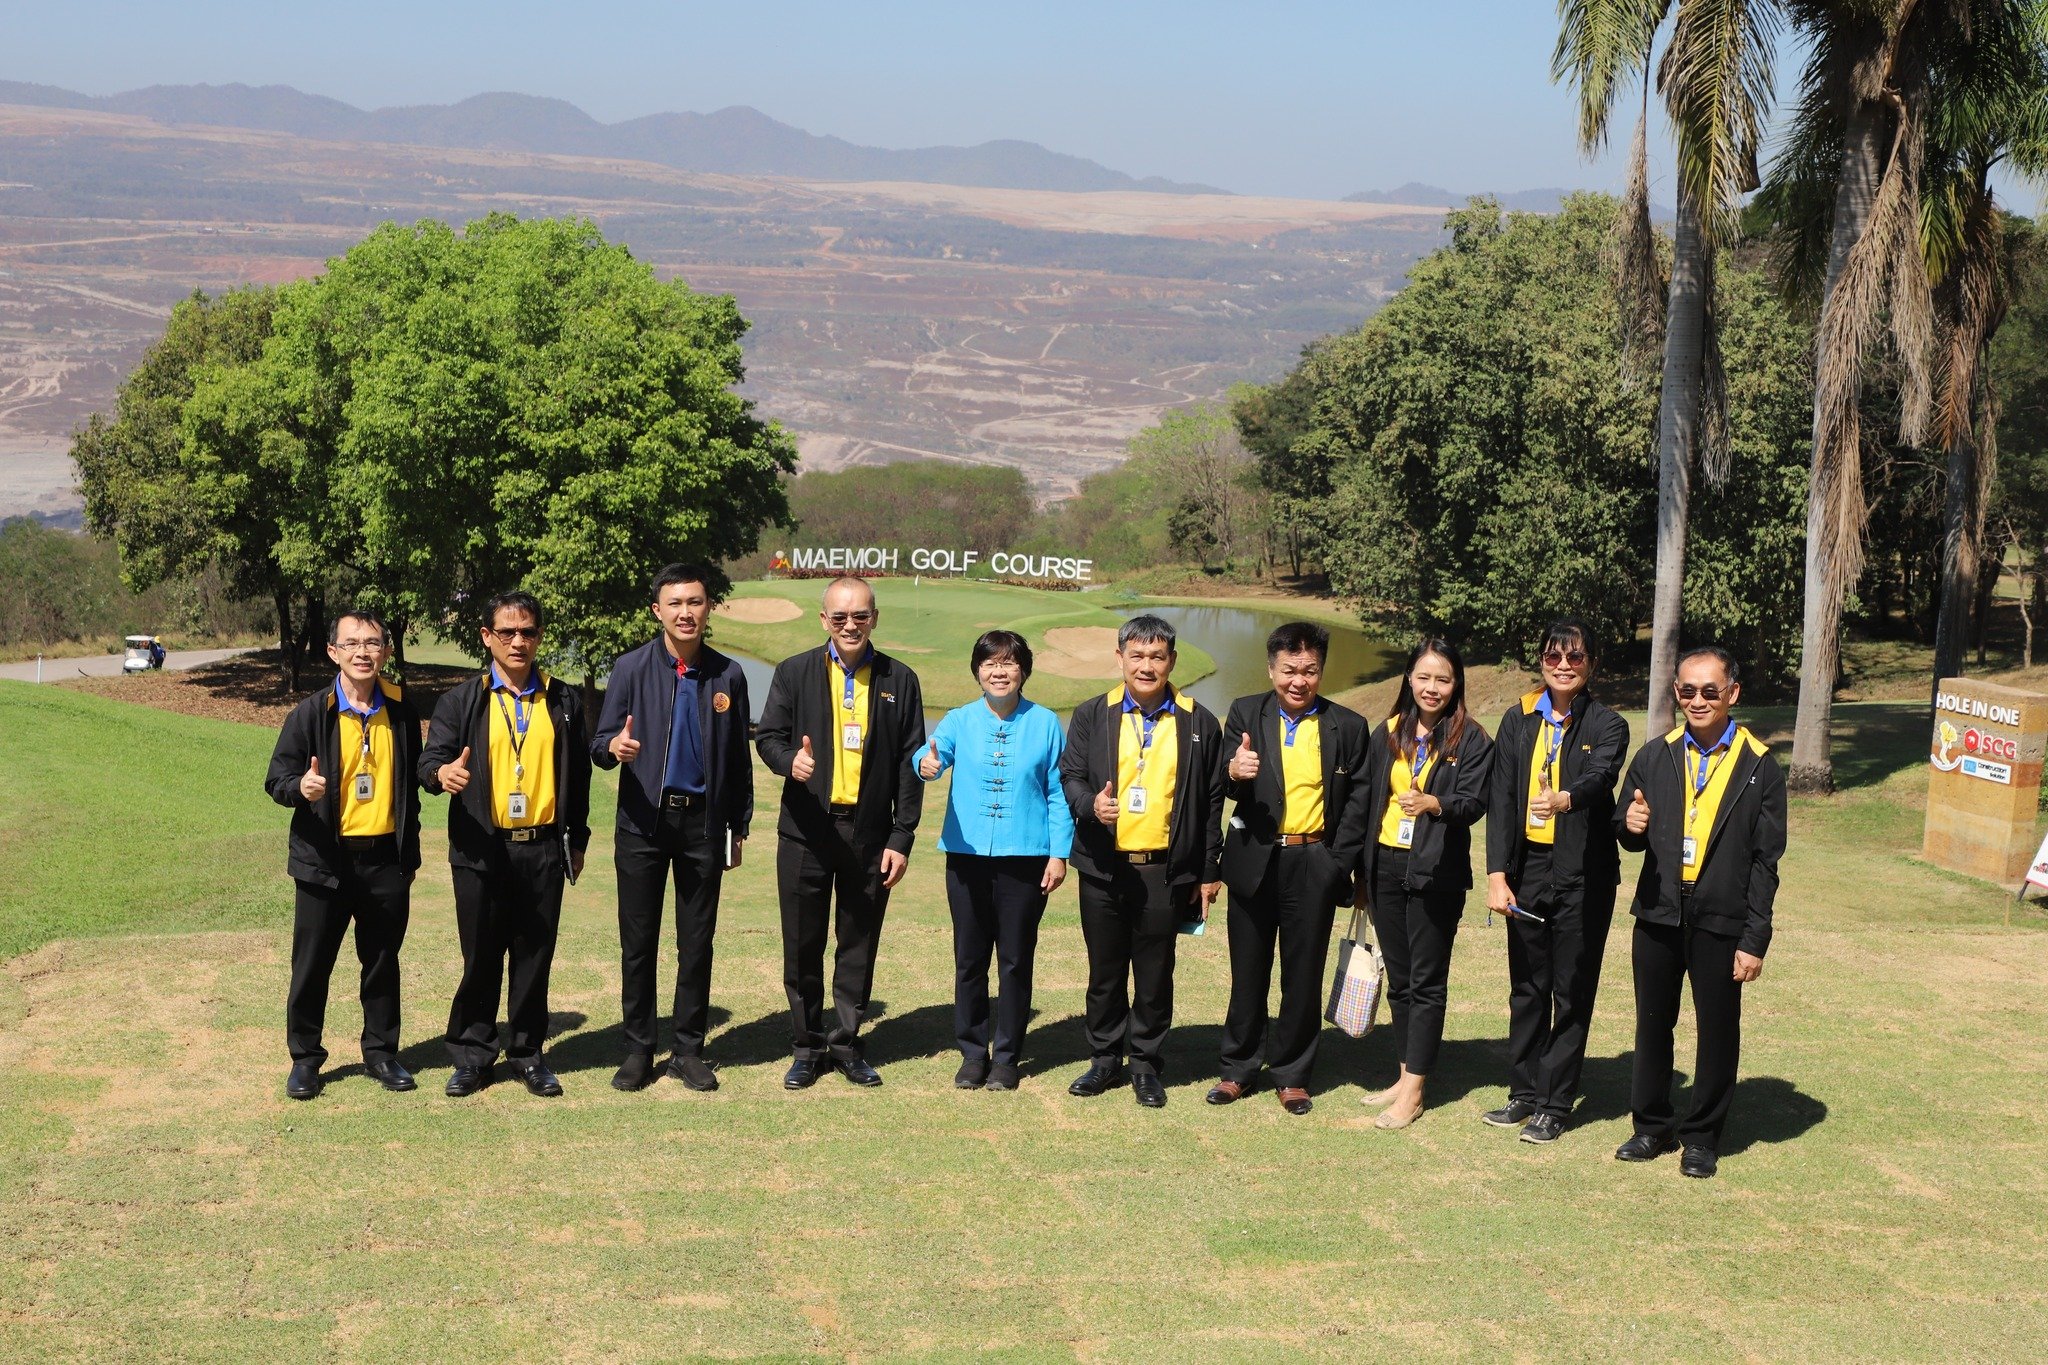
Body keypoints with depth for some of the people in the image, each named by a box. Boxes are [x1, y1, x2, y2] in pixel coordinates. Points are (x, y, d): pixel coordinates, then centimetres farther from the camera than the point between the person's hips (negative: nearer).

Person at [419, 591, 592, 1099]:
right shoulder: (462, 700, 3)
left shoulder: (563, 700, 9)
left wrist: (577, 840, 11)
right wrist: (442, 772, -28)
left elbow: (578, 773, 12)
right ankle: (472, 1054, 16)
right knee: (480, 956, 4)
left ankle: (527, 1053, 19)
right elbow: (430, 757, -4)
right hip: (480, 849, -1)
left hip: (543, 848, 2)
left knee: (535, 956, 7)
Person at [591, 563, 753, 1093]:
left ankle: (688, 1050, 17)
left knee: (697, 942, 7)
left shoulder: (728, 675, 4)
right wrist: (614, 747, -27)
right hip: (644, 821, -1)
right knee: (638, 942, 4)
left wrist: (738, 828, 9)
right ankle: (638, 1049, 15)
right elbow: (600, 743, -3)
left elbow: (739, 759, 9)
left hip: (703, 822, 1)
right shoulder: (631, 668, -1)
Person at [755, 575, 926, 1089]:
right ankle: (808, 1047, 18)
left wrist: (901, 839, -2)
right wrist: (789, 760, -22)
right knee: (802, 946, 5)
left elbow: (910, 765, 4)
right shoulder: (794, 672, 4)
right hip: (806, 831, 0)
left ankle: (845, 1043, 20)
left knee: (859, 946, 7)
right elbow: (767, 736, 3)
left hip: (870, 834, 0)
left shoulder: (899, 681, 5)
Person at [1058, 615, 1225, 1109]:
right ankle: (1105, 1059, 24)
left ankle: (1146, 1065, 19)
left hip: (1166, 870, -1)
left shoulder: (1198, 722, 3)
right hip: (1104, 867, 1)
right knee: (1105, 970, 10)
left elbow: (1211, 801, 6)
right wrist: (1090, 804, -18)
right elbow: (1070, 776, 5)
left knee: (1155, 974, 5)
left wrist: (1209, 872, 5)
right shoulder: (1092, 716, 5)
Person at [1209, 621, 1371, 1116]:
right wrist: (1234, 771, -34)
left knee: (1303, 975, 7)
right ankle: (1239, 1069, 24)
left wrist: (1338, 863, -8)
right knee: (1248, 972, 10)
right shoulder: (1246, 714, 1)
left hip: (1315, 866, 0)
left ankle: (1291, 1074, 20)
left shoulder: (1348, 727, 1)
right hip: (1255, 861, 0)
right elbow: (1223, 779, -10)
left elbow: (1358, 802, 2)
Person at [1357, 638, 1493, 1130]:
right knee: (1399, 978, 12)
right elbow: (1368, 800, 14)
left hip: (1436, 872, -5)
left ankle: (1413, 1090, 3)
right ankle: (1406, 1076, 22)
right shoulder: (1387, 734, 9)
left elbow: (1474, 802, -12)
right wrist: (1362, 871, 13)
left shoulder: (1470, 738, -4)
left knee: (1426, 981, -1)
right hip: (1386, 866, 5)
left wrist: (1433, 803, -33)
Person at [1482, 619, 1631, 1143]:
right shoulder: (1518, 721, 6)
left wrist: (1564, 799, -46)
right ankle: (1524, 1093, 23)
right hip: (1526, 868, 3)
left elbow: (1601, 777, -23)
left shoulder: (1607, 726, -2)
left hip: (1583, 875, -3)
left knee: (1572, 990, 3)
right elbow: (1500, 799, 1)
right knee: (1527, 987, 11)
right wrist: (1496, 874, -7)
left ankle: (1555, 1104, 12)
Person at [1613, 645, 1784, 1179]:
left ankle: (1702, 1137, 21)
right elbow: (1630, 836, 12)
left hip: (1721, 920, -3)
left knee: (1718, 1031, 6)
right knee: (1653, 1024, 12)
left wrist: (1754, 939, -9)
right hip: (1659, 914, 3)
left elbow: (1765, 860, -5)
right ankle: (1652, 1125, 28)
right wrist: (1631, 826, -14)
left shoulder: (1760, 766, -4)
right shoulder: (1655, 757, 5)